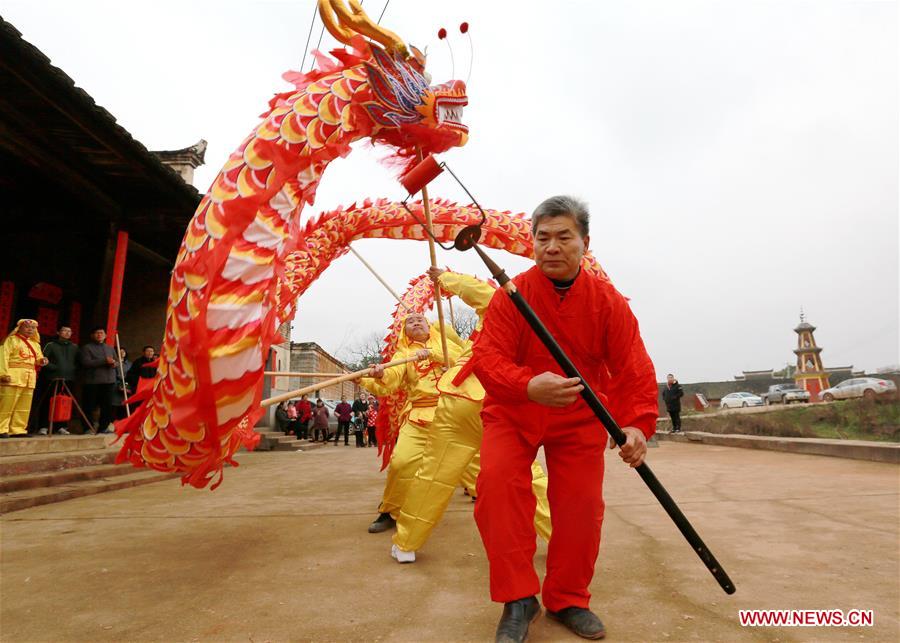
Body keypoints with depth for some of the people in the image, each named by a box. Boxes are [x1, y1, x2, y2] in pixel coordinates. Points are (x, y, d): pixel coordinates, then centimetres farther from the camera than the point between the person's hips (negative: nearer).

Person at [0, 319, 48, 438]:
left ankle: (18, 429, 12)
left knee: (24, 406, 7)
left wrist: (42, 360, 1)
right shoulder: (11, 339, 3)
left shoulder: (35, 344, 22)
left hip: (30, 378, 6)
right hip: (14, 376, -6)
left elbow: (38, 359, 26)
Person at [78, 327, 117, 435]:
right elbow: (86, 362, -11)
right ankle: (89, 428, 5)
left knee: (107, 406, 1)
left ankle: (103, 427, 9)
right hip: (92, 381, -4)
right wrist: (105, 361, -17)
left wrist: (114, 364, -2)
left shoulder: (110, 348, 21)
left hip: (108, 381, 4)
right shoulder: (86, 348, 3)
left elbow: (116, 362, 23)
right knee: (89, 406, -2)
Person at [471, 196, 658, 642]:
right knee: (497, 480, -21)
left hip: (580, 419, 2)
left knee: (581, 504, 1)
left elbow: (633, 369, -11)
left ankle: (568, 600, 27)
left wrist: (637, 422, -28)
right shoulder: (512, 294, -14)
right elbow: (487, 357, -23)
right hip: (513, 412, -1)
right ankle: (518, 599, -1)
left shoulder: (609, 301, -9)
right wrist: (528, 386, -42)